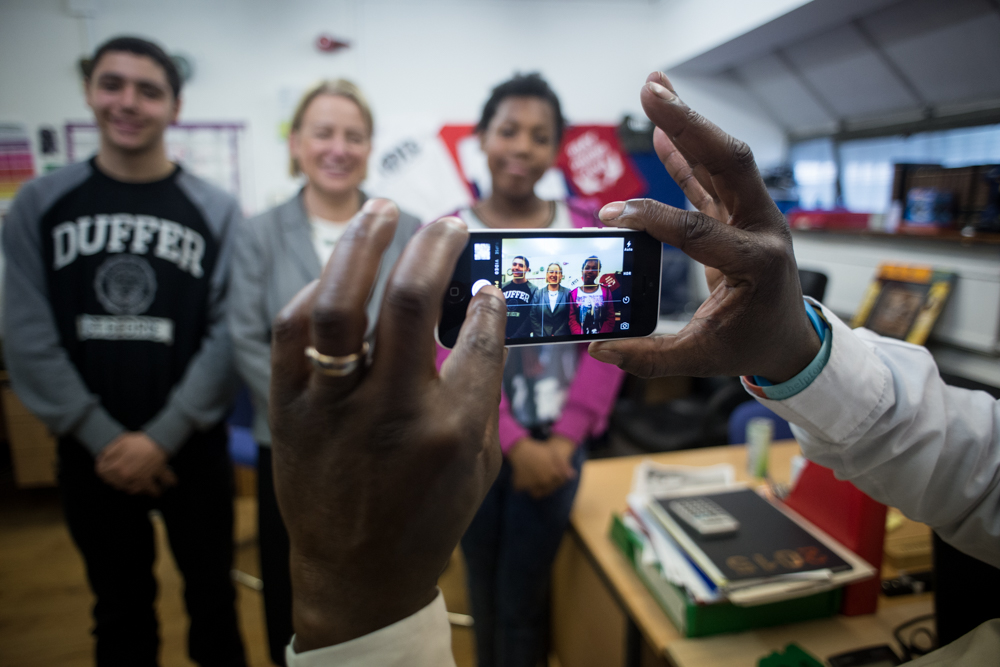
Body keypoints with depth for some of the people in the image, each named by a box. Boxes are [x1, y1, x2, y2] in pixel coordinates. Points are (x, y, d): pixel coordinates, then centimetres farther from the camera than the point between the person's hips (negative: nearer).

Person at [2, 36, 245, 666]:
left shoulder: (217, 211, -4)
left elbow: (228, 334, -10)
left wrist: (162, 436, -15)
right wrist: (102, 437, -11)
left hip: (192, 448, -1)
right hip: (90, 452, 2)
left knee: (213, 600, 15)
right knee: (121, 609, 20)